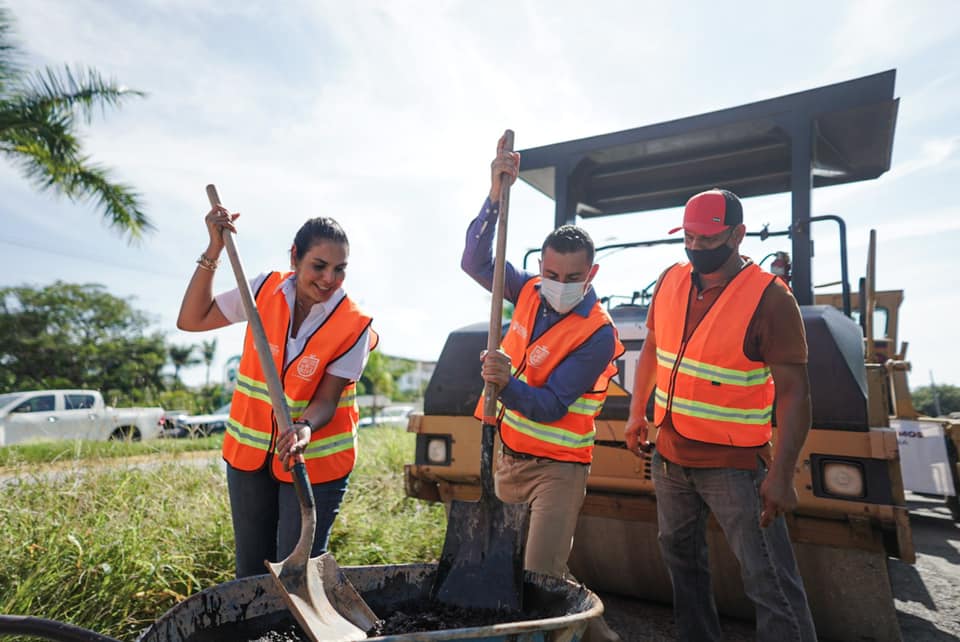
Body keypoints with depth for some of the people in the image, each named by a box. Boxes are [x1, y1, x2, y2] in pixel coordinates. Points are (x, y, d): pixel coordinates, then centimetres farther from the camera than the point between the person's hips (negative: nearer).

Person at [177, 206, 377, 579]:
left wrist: (305, 429, -37)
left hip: (315, 461, -3)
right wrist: (213, 251, -11)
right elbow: (191, 320, -3)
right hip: (249, 451, 4)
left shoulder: (354, 326, -17)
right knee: (250, 572, 18)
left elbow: (326, 400, -15)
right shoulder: (267, 290, -8)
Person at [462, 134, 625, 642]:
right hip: (508, 456, 6)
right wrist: (496, 196, -18)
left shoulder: (598, 335, -19)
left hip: (555, 468, -6)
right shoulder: (530, 294, -2)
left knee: (541, 580, -10)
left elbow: (548, 408, -21)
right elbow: (475, 262, -8)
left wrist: (507, 382, -40)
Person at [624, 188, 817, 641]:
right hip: (669, 454, 6)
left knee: (770, 584, -4)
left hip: (734, 463, -5)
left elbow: (793, 391, -17)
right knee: (680, 557, 20)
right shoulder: (671, 281, 1)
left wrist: (781, 475, -22)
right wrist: (637, 413, 11)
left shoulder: (770, 298, -15)